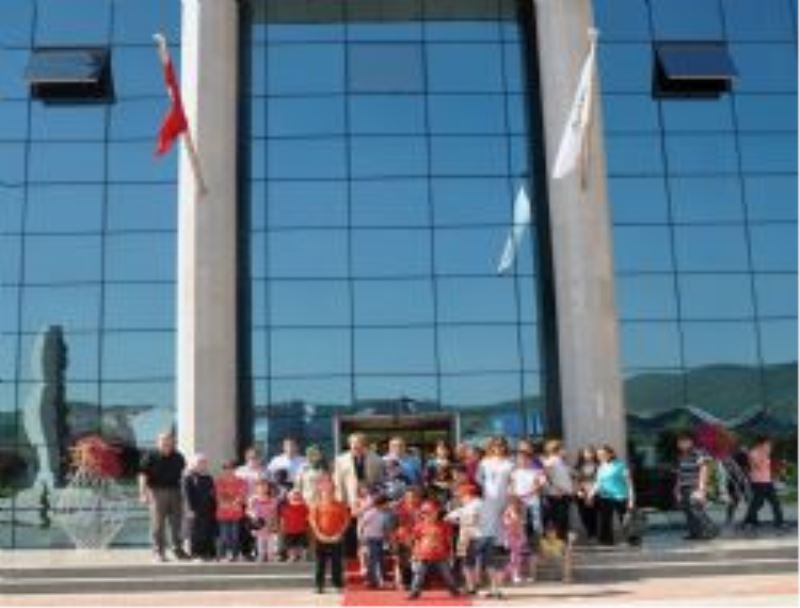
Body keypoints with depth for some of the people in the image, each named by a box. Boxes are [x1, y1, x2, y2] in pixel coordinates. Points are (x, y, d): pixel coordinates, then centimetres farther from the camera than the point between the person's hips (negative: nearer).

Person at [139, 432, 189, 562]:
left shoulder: (178, 458, 8)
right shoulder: (151, 458, -5)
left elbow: (183, 474, 18)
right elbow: (143, 476, -7)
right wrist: (143, 493, -16)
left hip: (175, 492, 4)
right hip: (157, 492, -4)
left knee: (177, 522, 8)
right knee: (158, 524, -1)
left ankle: (178, 549, 19)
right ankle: (159, 552, 7)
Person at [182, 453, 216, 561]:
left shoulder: (209, 478, 14)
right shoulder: (188, 478, -3)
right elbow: (187, 495, -9)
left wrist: (214, 509, 7)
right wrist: (191, 510, -16)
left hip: (208, 511, 6)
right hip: (196, 512, -6)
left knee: (209, 534, 6)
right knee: (196, 535, -3)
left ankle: (209, 553, 12)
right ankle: (196, 554, 4)